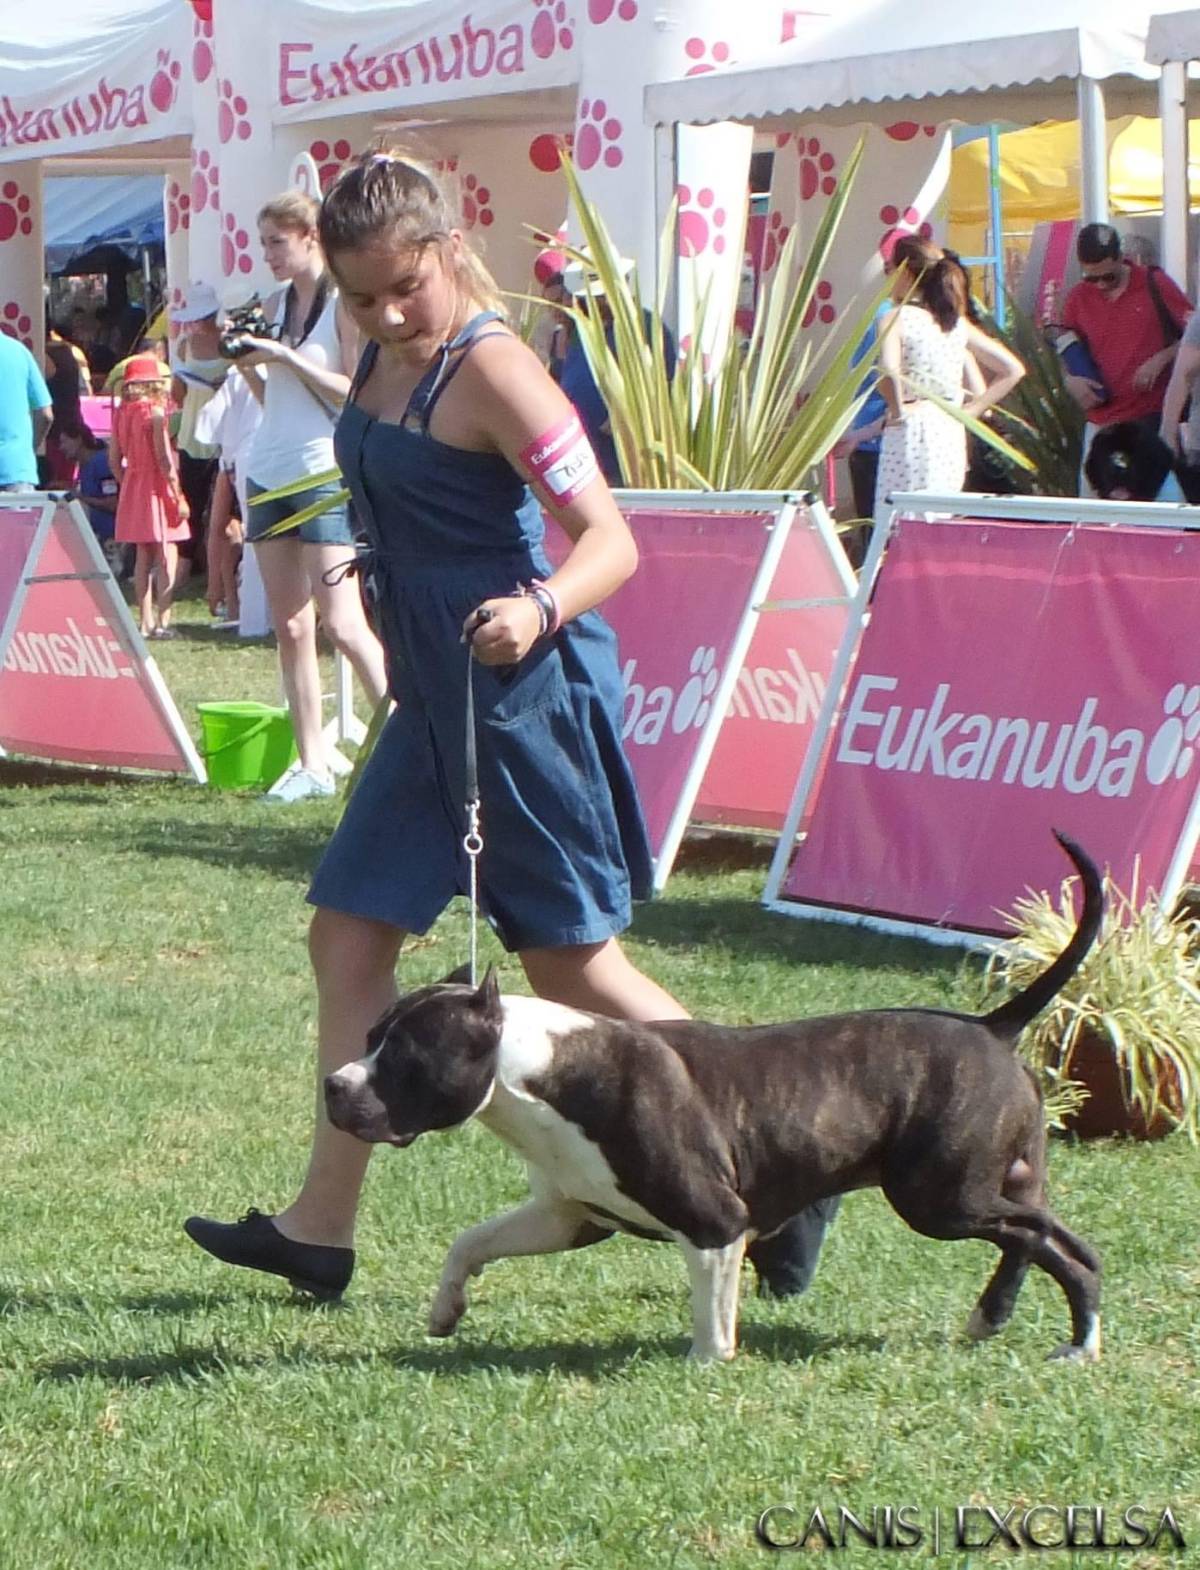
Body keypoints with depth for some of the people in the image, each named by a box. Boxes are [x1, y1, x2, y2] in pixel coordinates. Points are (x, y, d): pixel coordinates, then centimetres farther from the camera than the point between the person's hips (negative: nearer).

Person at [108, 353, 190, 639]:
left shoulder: (121, 413, 5)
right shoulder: (155, 412, -13)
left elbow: (114, 459, 7)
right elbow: (164, 459, -16)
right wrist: (179, 497, -12)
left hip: (132, 487, 7)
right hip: (156, 486, -7)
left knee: (143, 557, 11)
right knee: (167, 556, -2)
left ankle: (146, 621, 12)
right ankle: (162, 621, -7)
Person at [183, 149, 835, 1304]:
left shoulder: (488, 368, -17)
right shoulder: (383, 360, 8)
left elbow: (610, 538, -22)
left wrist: (540, 610, -38)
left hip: (526, 689, -9)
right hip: (434, 695, 9)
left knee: (571, 963, -2)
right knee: (349, 937, 7)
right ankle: (320, 1227, 11)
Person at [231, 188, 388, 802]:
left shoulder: (345, 303, -7)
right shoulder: (275, 306, 13)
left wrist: (286, 356, -17)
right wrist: (249, 363, 1)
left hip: (324, 473, -7)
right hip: (269, 470, 7)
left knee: (343, 624, -13)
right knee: (290, 627, 4)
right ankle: (312, 764, 7)